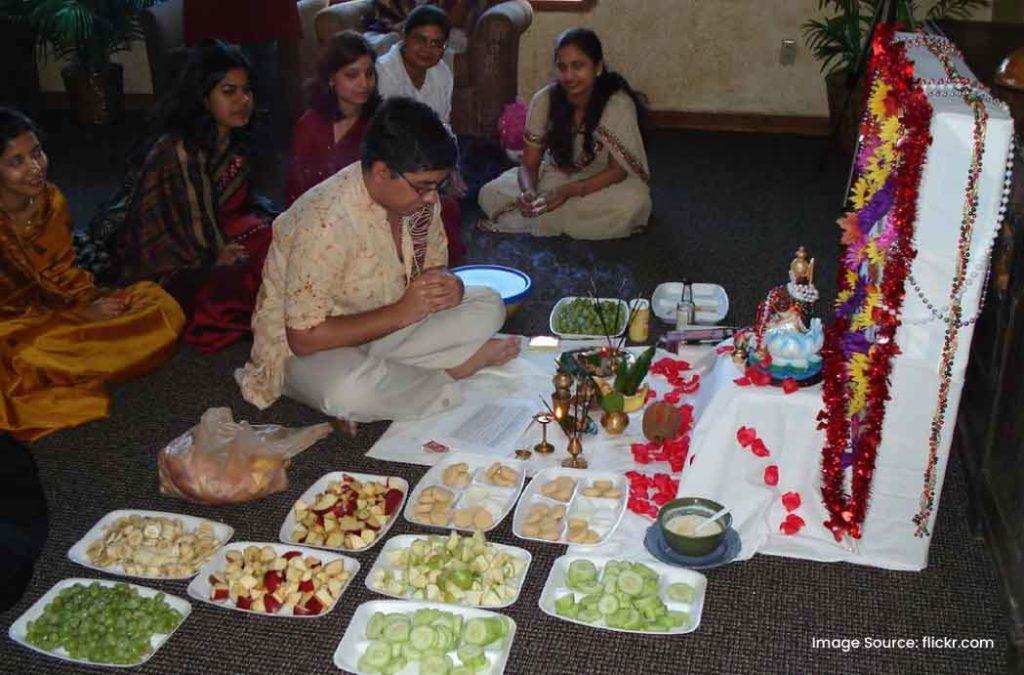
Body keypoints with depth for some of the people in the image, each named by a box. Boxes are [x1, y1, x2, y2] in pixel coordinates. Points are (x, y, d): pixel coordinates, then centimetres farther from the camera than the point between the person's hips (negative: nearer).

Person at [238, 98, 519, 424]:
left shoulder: (419, 195, -9)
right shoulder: (326, 222, -31)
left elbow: (434, 266, 8)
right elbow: (304, 338, -28)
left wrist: (449, 287, -18)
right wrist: (401, 313, -29)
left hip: (386, 328, 6)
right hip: (305, 350, -6)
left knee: (487, 306, -7)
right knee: (348, 390, -40)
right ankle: (465, 363, -16)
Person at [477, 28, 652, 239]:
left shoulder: (618, 104, -23)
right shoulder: (544, 100, -14)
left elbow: (619, 170, -20)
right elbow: (529, 164, -9)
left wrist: (568, 192, -34)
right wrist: (528, 191, -33)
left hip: (603, 182, -2)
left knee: (634, 201, -38)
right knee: (489, 195, -18)